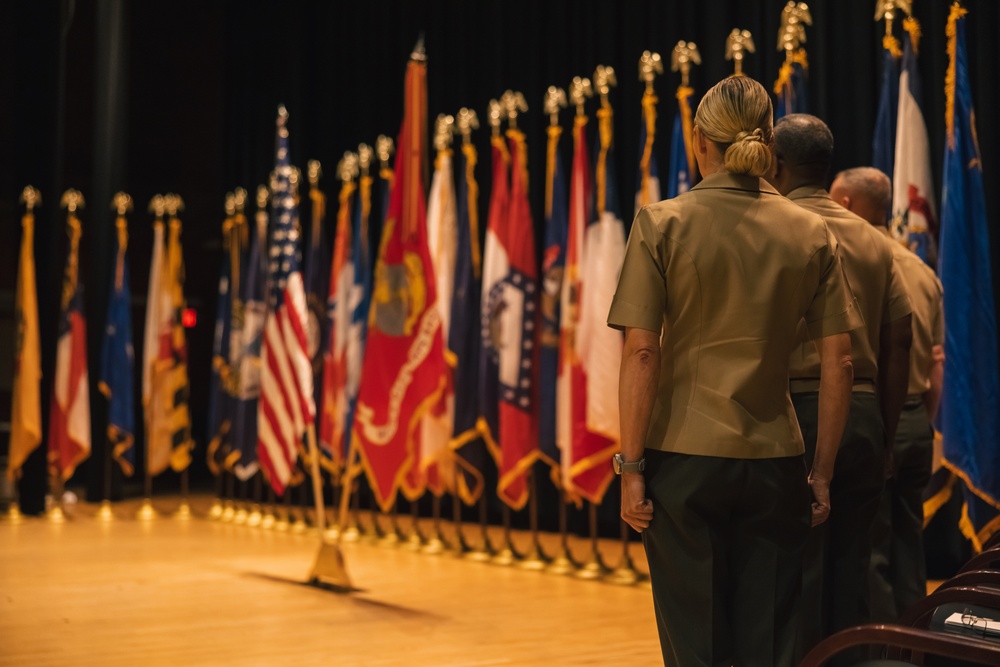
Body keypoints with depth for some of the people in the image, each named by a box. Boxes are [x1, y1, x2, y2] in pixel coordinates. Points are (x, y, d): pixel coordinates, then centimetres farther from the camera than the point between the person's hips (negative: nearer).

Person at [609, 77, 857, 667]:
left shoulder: (663, 224, -4)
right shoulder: (812, 234, 3)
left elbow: (642, 353, -9)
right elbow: (840, 362, 2)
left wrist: (631, 467, -4)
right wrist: (823, 472, 9)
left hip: (683, 461, -2)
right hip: (774, 463, 2)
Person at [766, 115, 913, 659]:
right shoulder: (874, 241, 12)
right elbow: (899, 343, 11)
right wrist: (883, 433, 17)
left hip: (797, 415, -5)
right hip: (864, 417, 5)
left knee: (795, 575, -1)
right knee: (850, 572, 11)